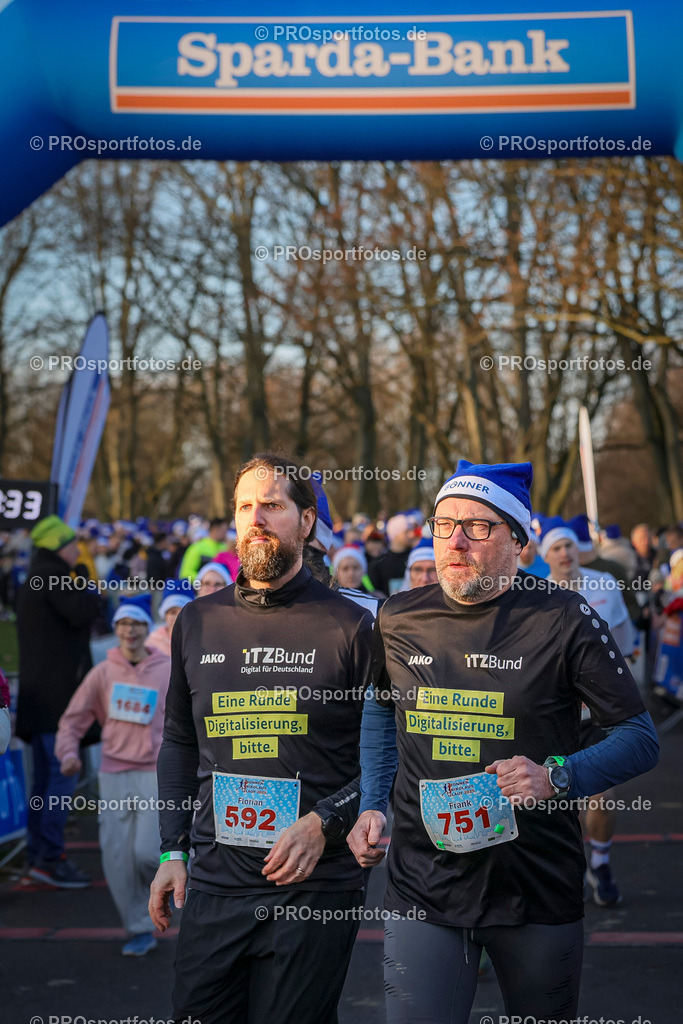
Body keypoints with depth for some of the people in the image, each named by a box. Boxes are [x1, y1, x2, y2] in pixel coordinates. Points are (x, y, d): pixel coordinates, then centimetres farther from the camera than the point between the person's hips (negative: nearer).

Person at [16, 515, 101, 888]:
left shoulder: (33, 580, 20)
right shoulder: (53, 577, -12)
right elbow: (82, 613, -22)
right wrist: (91, 594, -5)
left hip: (39, 694, 11)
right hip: (57, 693, -11)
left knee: (45, 777, 15)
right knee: (61, 776, -9)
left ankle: (37, 854, 20)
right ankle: (49, 858, -9)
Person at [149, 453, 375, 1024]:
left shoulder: (350, 627, -3)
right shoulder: (197, 622, 9)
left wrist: (324, 824, -13)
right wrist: (173, 851, 10)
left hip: (316, 889, -3)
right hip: (215, 884, 3)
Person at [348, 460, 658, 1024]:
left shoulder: (563, 618, -8)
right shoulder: (398, 620, 1)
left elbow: (641, 737, -4)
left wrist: (556, 777, -19)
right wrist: (371, 806, 8)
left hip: (539, 891, -1)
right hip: (425, 888, 1)